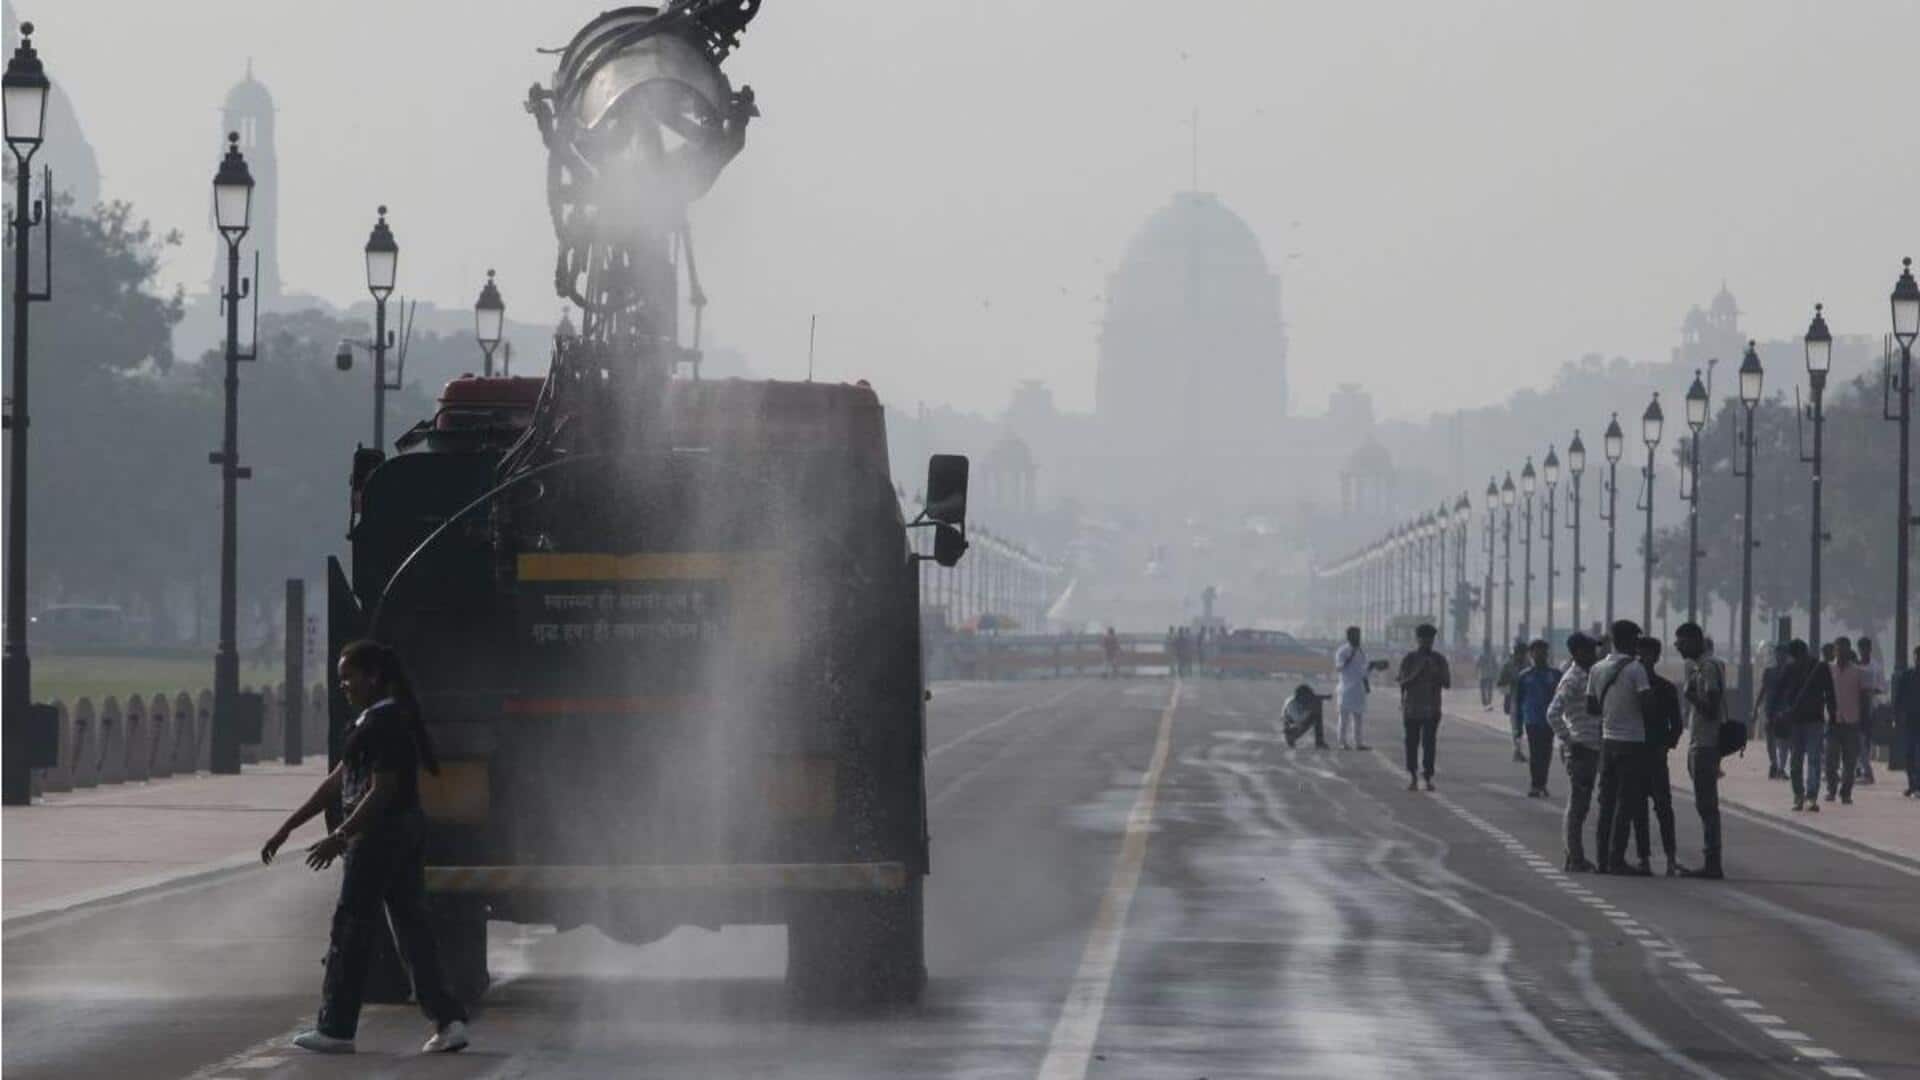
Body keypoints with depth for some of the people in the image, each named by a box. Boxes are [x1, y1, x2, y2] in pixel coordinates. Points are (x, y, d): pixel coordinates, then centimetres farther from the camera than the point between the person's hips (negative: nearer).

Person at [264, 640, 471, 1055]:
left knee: (351, 929, -2)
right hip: (404, 833, 10)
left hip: (379, 835, -10)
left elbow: (382, 790, -22)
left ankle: (336, 1029, 4)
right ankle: (448, 1020, 3)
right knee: (411, 927, 8)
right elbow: (336, 782, 20)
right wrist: (287, 829, 20)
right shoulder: (374, 721, 17)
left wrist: (339, 837, -22)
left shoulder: (384, 722, -16)